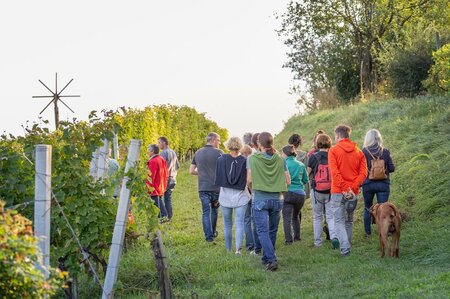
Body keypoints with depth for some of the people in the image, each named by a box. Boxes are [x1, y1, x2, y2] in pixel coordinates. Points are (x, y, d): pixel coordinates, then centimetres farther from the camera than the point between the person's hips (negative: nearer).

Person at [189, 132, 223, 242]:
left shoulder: (198, 153, 6)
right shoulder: (218, 153, -8)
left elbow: (191, 171, 8)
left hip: (203, 188, 2)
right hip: (216, 187, -2)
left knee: (205, 211, 4)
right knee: (214, 210, 17)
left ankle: (209, 235, 0)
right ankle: (213, 232, 28)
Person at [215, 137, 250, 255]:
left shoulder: (221, 160, -6)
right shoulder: (245, 161, -11)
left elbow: (217, 179, 3)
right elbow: (249, 180, -5)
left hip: (225, 196, 2)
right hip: (240, 196, -1)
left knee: (227, 224, 15)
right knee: (239, 223, 1)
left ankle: (228, 249, 22)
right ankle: (238, 247, -15)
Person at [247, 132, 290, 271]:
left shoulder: (253, 158, -7)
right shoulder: (280, 160, 1)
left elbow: (249, 181, -10)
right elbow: (288, 181, 2)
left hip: (260, 199, -3)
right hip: (277, 199, 3)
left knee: (263, 231, -3)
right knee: (272, 230, 16)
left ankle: (271, 259, -17)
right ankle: (267, 257, 26)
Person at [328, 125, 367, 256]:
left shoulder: (333, 150, -5)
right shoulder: (358, 152, 8)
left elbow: (334, 172, -16)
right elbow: (363, 173, -3)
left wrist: (344, 189, -15)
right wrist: (352, 188, -10)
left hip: (338, 191, -4)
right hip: (353, 193, 4)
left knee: (339, 221, -1)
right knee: (349, 221, 18)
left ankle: (345, 248, -14)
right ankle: (347, 245, 26)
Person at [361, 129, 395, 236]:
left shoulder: (363, 152, -11)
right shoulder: (385, 151, -6)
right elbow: (392, 168, -3)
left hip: (368, 184, 0)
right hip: (383, 184, 0)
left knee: (368, 208, 17)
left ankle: (368, 231, 25)